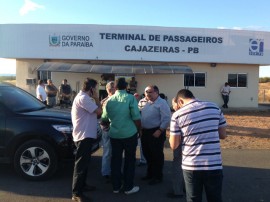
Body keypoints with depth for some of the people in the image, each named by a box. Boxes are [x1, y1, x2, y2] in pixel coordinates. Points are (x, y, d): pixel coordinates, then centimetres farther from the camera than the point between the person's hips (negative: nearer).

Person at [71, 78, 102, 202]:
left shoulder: (84, 97, 17)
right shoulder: (83, 98, -18)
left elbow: (95, 113, 16)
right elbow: (99, 111, -18)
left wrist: (94, 99, 6)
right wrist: (96, 98, -8)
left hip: (86, 134, 11)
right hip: (84, 135, -11)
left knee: (84, 162, 20)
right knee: (81, 163, -5)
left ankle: (82, 184, 35)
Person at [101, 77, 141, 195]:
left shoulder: (110, 100, 5)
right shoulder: (130, 98, -8)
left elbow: (104, 117, 17)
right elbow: (136, 117, -12)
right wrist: (139, 130, 4)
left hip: (114, 134, 4)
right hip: (129, 133, -4)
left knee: (116, 160, 12)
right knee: (129, 160, 8)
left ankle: (116, 187, 20)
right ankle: (128, 187, 14)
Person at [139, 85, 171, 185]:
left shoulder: (162, 103, -11)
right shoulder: (143, 102, 10)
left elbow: (166, 118, -17)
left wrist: (160, 131, -19)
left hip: (156, 132, -7)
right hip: (145, 132, 7)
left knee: (157, 155, 3)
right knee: (147, 154, 18)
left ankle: (158, 177, 18)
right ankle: (150, 173, 35)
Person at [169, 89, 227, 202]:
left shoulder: (177, 114, -7)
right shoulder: (214, 107, 1)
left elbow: (174, 145, -4)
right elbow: (223, 135, 8)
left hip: (191, 166, -1)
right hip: (214, 165, 2)